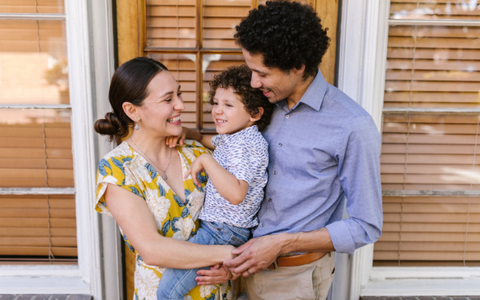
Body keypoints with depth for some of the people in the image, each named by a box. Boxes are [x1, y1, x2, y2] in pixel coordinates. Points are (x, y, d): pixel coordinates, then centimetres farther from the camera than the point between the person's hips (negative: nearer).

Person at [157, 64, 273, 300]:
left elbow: (236, 194, -33)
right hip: (212, 223, 10)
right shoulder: (229, 136, 9)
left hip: (225, 231, -10)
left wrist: (206, 160, -26)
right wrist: (185, 132, 8)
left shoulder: (248, 144, -21)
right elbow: (206, 140, 29)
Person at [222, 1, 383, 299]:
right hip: (253, 262, 6)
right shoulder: (270, 104, -3)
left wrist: (280, 244, -20)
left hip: (296, 275, -5)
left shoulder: (354, 127, -22)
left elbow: (366, 227, -16)